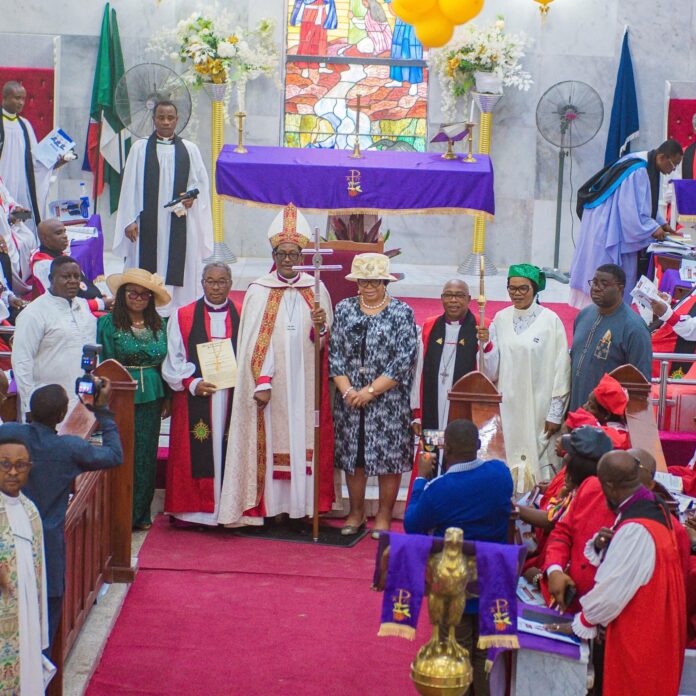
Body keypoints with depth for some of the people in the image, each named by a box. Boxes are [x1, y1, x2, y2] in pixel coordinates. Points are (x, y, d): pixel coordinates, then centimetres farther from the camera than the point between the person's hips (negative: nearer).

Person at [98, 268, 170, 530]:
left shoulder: (159, 325, 8)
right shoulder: (108, 324, -3)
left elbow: (166, 364, 13)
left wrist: (167, 398, 11)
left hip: (151, 400, 4)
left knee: (146, 457, 8)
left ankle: (141, 513, 19)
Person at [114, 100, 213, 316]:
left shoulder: (189, 150, 9)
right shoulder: (140, 148, 7)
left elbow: (201, 181, 12)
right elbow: (130, 185, 5)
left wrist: (192, 197, -10)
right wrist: (130, 220, -2)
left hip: (179, 222, 1)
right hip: (148, 222, -1)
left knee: (177, 266, -1)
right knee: (147, 267, -3)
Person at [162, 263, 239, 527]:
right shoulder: (183, 317, 7)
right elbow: (173, 360, 4)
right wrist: (193, 384, -10)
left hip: (234, 398, 1)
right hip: (194, 397, -1)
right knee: (197, 455, -2)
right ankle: (194, 510, 4)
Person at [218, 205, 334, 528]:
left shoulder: (316, 290, 7)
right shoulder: (259, 291, 0)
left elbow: (326, 342, 9)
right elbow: (256, 342, -5)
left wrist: (321, 326, -14)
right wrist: (261, 383, -13)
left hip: (305, 383, 2)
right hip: (270, 384, -2)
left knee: (304, 437, 2)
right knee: (271, 438, -1)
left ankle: (301, 505, 8)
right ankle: (271, 506, 5)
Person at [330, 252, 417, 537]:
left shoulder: (402, 313, -3)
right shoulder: (344, 309, 7)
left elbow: (404, 360, -10)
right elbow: (335, 353, 4)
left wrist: (370, 391, -14)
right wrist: (347, 390, -10)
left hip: (388, 401, -3)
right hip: (349, 399, 3)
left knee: (388, 457, 1)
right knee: (352, 455, 9)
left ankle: (384, 515, 13)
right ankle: (356, 512, 23)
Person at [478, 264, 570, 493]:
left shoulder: (550, 321, -7)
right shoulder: (501, 319, 5)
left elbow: (561, 370, -6)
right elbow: (492, 371, 8)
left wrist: (555, 414, -7)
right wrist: (486, 344, -11)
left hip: (538, 407, -3)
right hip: (508, 406, 4)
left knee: (536, 459, -1)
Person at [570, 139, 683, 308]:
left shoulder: (646, 168, 10)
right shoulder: (637, 172, -23)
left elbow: (646, 204, 22)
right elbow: (631, 209, -24)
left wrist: (661, 223, 13)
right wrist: (653, 229, -17)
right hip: (607, 228, -11)